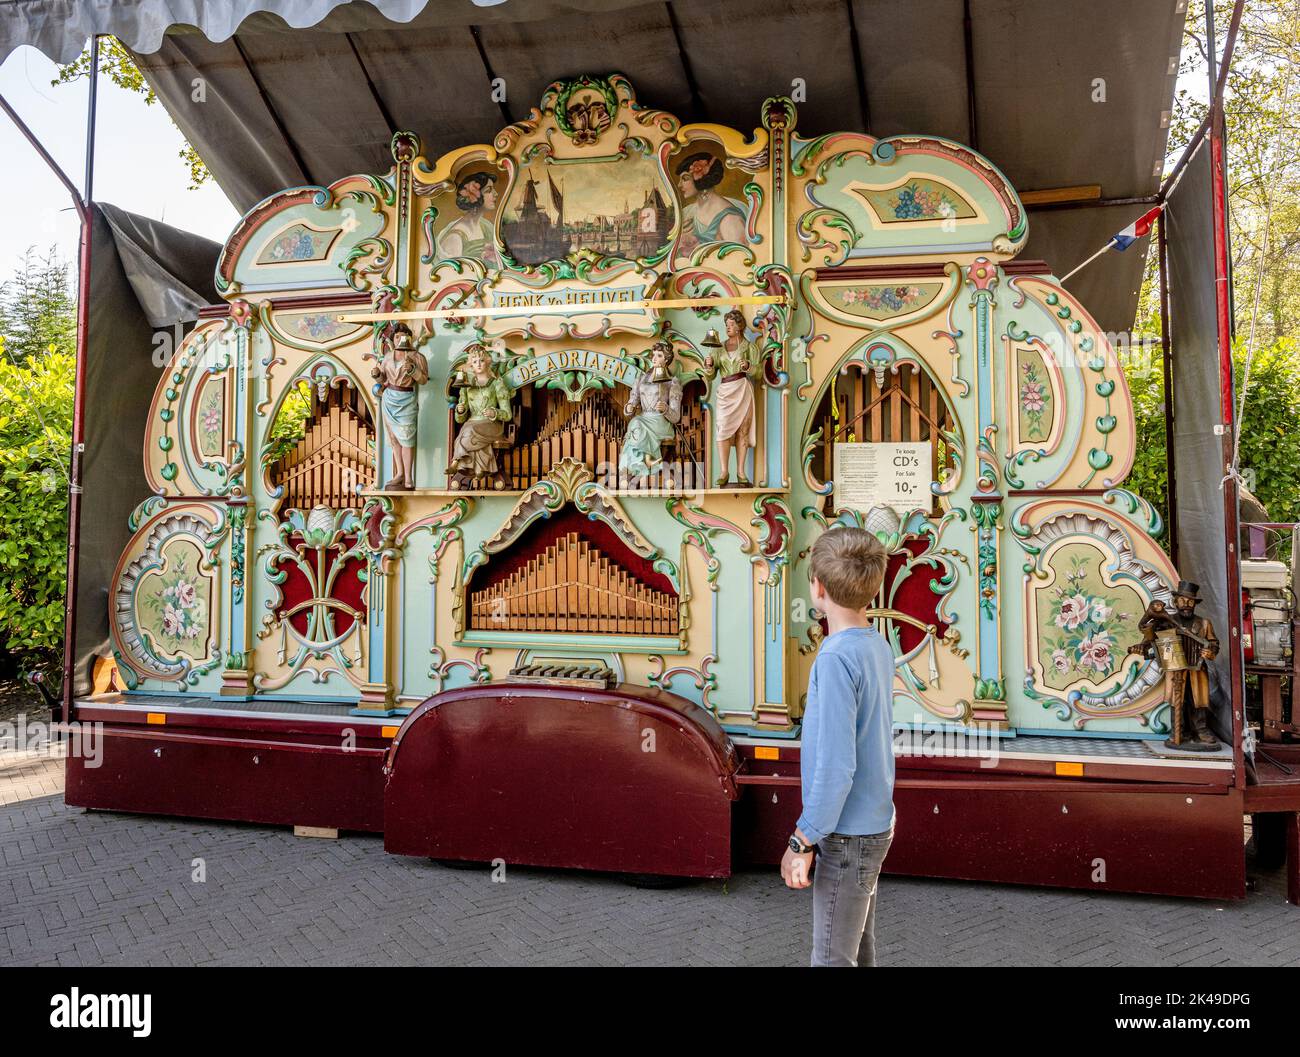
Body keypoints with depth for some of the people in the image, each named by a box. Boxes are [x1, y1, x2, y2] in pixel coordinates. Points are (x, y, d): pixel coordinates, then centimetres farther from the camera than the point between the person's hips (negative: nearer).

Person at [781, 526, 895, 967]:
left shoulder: (837, 657, -24)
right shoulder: (878, 645, 3)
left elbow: (835, 765, -26)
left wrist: (802, 842, -17)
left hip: (847, 836, -8)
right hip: (874, 823, 8)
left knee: (832, 957, 5)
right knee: (860, 948, 21)